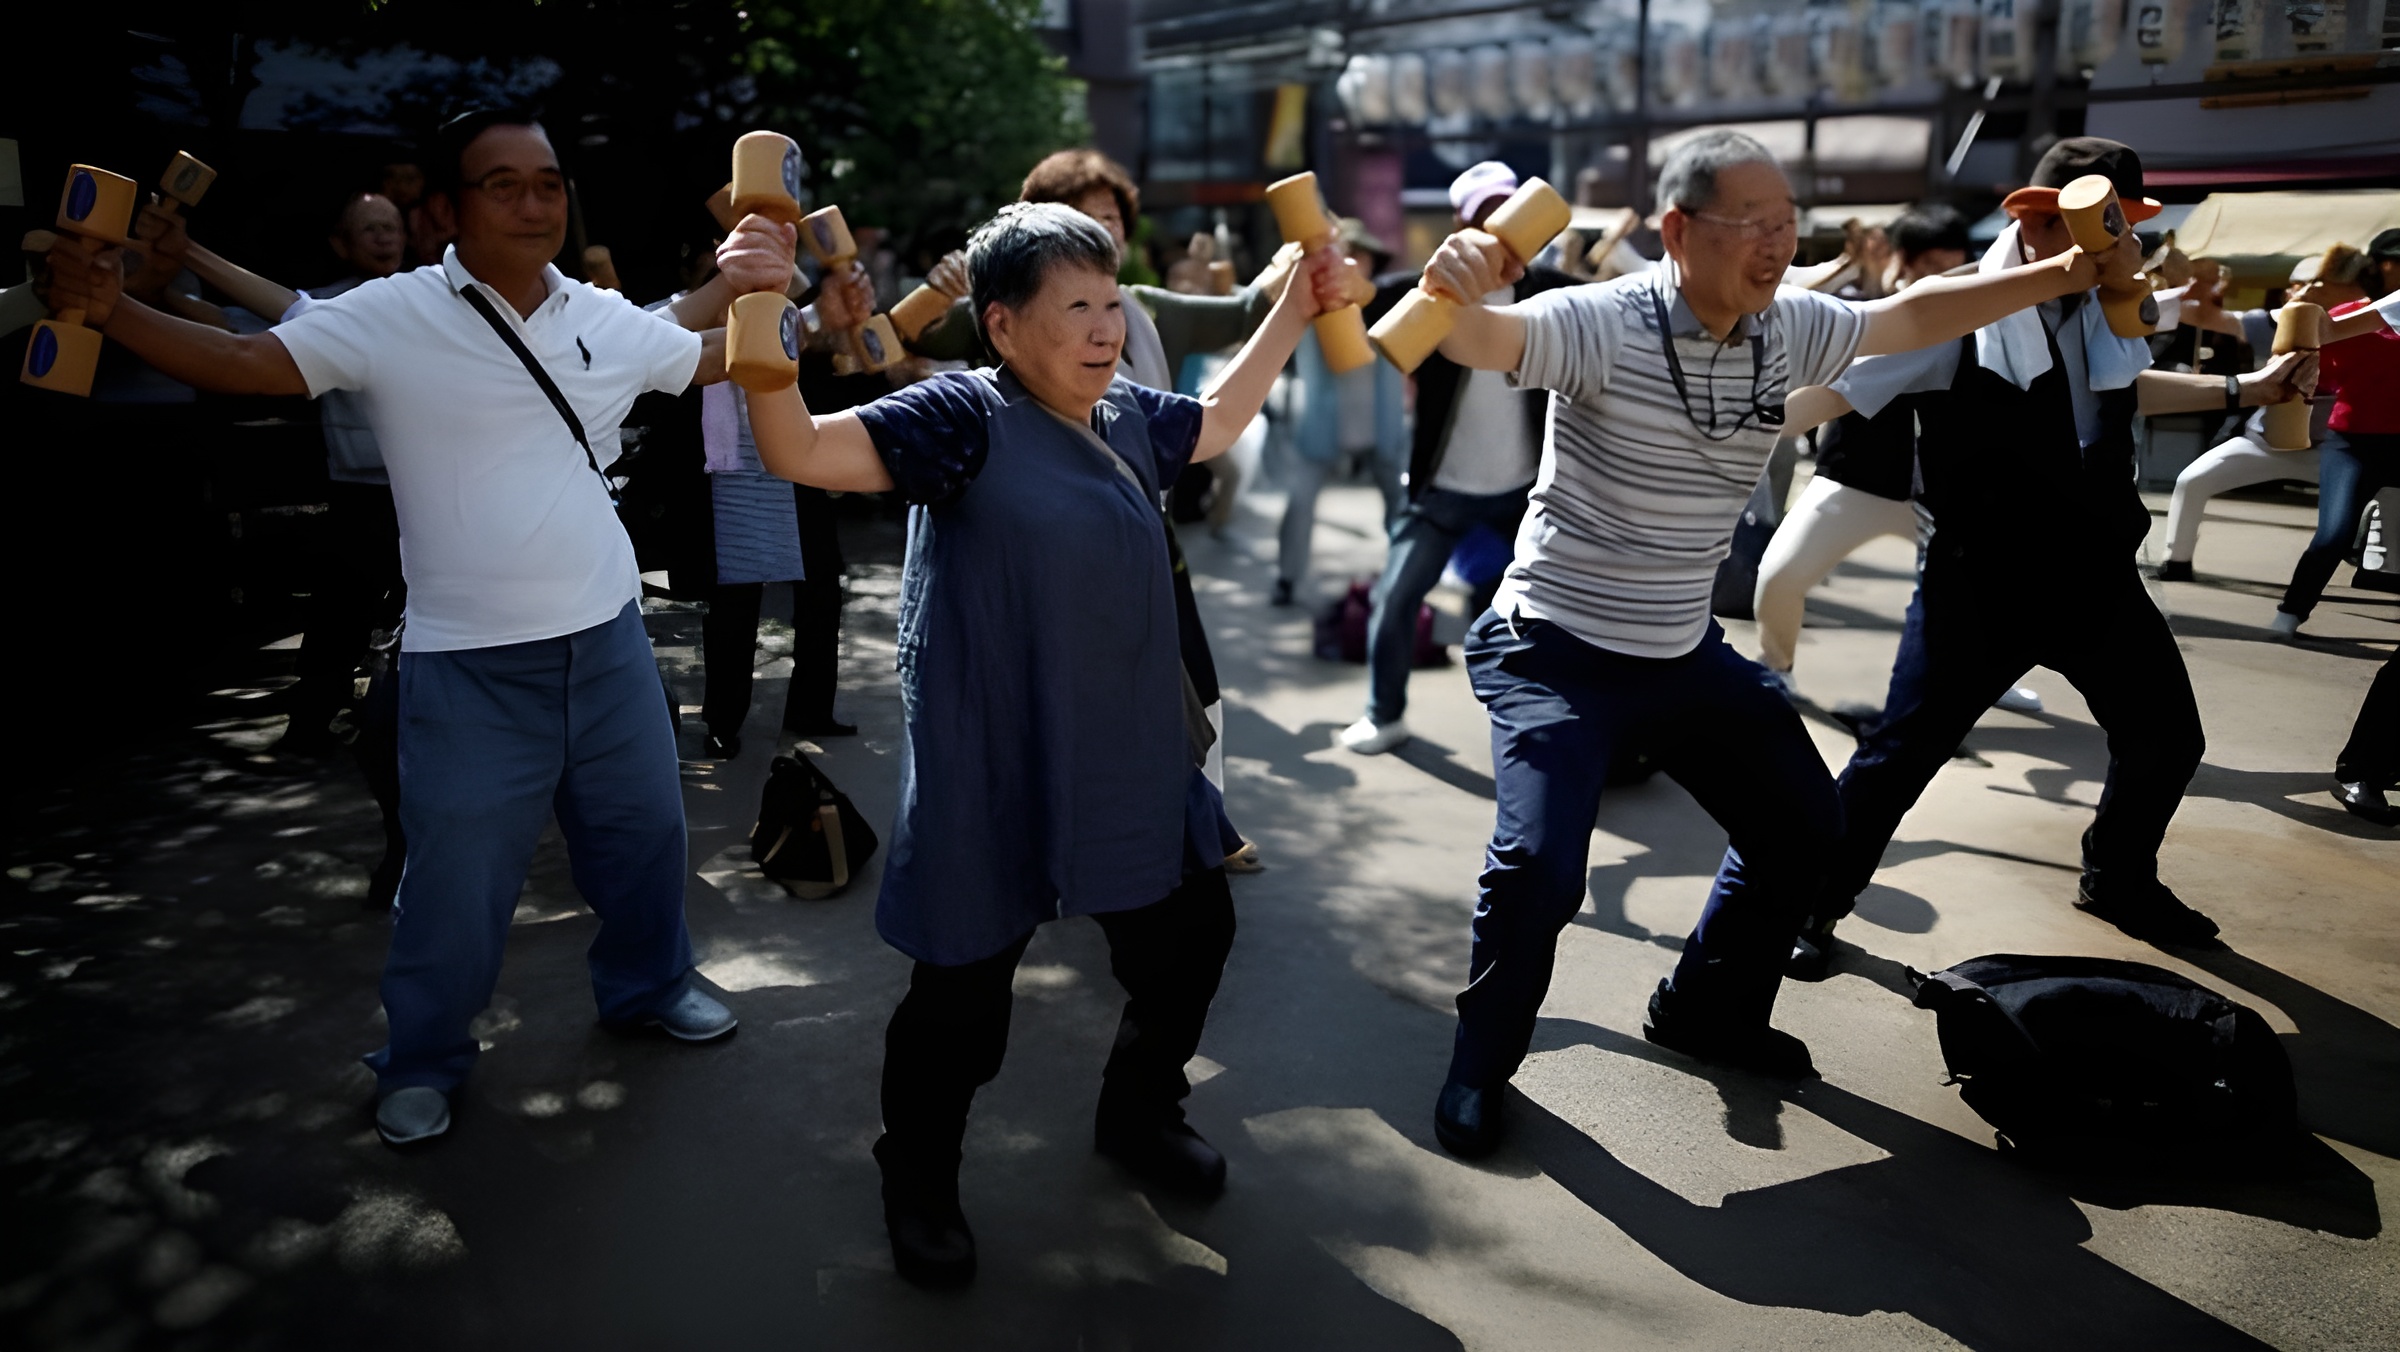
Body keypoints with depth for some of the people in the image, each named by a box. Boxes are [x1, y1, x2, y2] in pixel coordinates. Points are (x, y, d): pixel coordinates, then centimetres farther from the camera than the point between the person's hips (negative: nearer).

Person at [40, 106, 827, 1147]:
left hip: (607, 640, 4)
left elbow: (718, 357, 15)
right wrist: (110, 311, -26)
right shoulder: (391, 317, -11)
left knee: (644, 829, 20)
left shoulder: (606, 321, 2)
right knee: (456, 877, 8)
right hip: (469, 663, -4)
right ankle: (422, 1059, 32)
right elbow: (249, 362, -15)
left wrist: (759, 289, -1)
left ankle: (646, 986, 45)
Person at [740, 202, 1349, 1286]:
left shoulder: (1126, 418, 7)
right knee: (963, 993, 4)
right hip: (995, 782, -7)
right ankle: (918, 1182, 33)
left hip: (1136, 767, 8)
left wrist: (1294, 311, 29)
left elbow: (1218, 421, 28)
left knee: (1189, 936, 21)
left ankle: (1138, 1114, 47)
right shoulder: (963, 418, -15)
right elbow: (804, 452, -25)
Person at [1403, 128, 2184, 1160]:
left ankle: (1704, 1010, 38)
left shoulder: (1793, 328, -1)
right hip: (1557, 648, -7)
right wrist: (1458, 292, -61)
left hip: (1685, 650, 8)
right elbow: (1481, 340, -38)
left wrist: (2067, 273, 9)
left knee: (1803, 821, 15)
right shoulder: (1603, 324, -21)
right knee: (1540, 867, -22)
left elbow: (1916, 314, 14)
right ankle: (1481, 1065, 6)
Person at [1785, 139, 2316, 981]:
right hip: (1982, 581, -7)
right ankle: (1815, 905, 13)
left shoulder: (2103, 307, 3)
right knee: (1902, 752, -5)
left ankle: (2118, 881, 42)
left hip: (2094, 572, 7)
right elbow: (1822, 392, -17)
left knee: (2167, 737, 17)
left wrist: (2245, 391, 26)